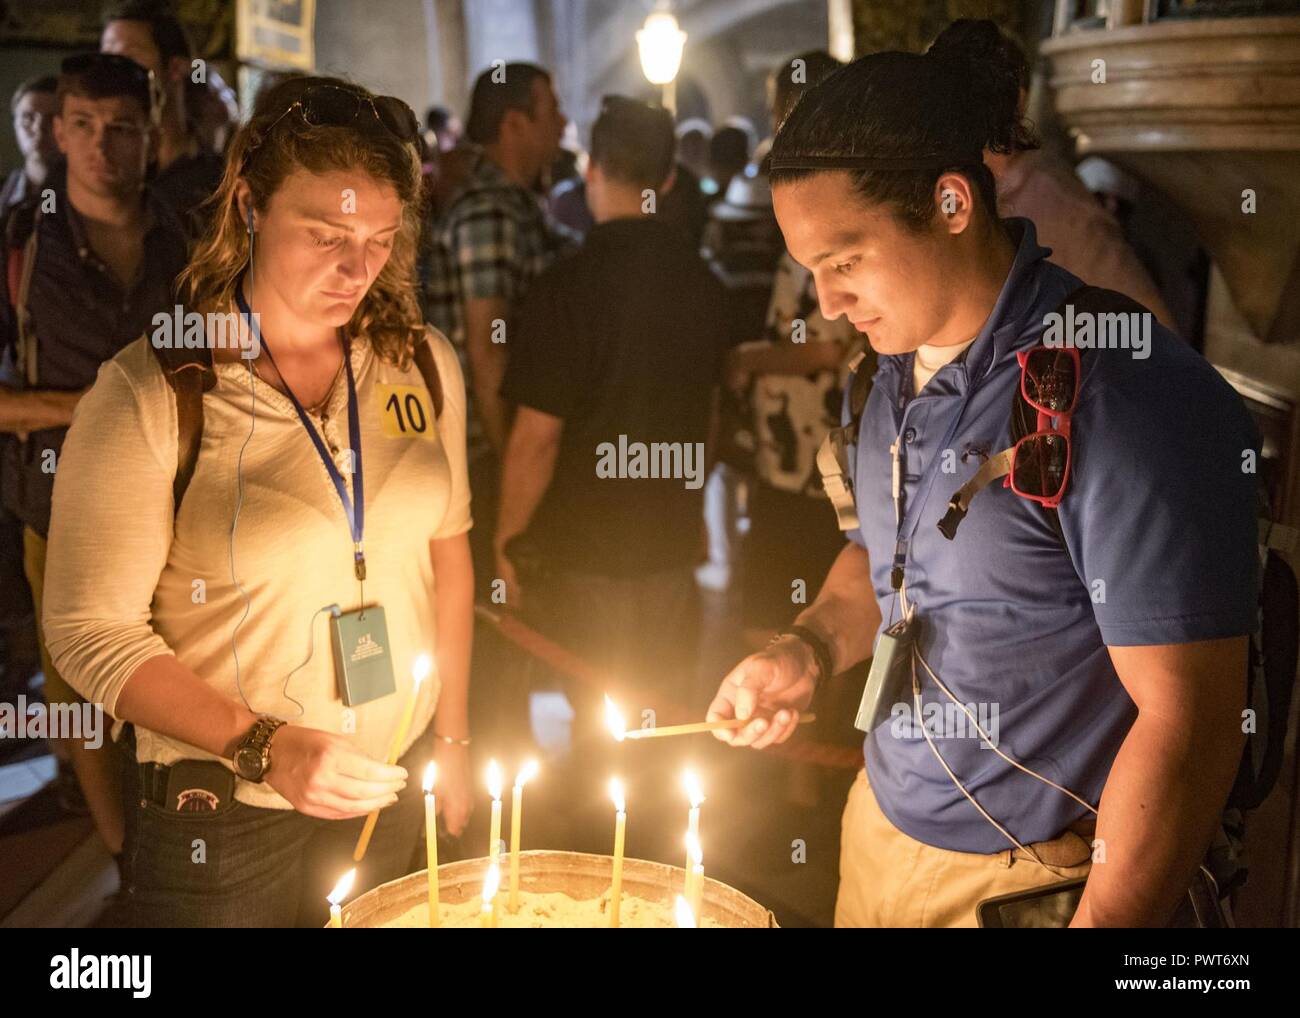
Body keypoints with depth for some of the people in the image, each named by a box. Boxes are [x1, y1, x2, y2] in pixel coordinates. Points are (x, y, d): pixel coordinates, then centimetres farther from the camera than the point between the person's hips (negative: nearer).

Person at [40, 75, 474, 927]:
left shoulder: (423, 363, -3)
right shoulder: (150, 393, -16)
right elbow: (92, 633, -14)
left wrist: (450, 737, 9)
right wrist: (262, 747, -22)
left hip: (391, 788, 4)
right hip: (223, 811, -4)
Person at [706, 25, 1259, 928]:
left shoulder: (1127, 400, -24)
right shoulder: (901, 367, 0)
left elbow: (1189, 723, -23)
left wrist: (1104, 919, -20)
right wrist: (812, 650, -3)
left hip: (1029, 878, -7)